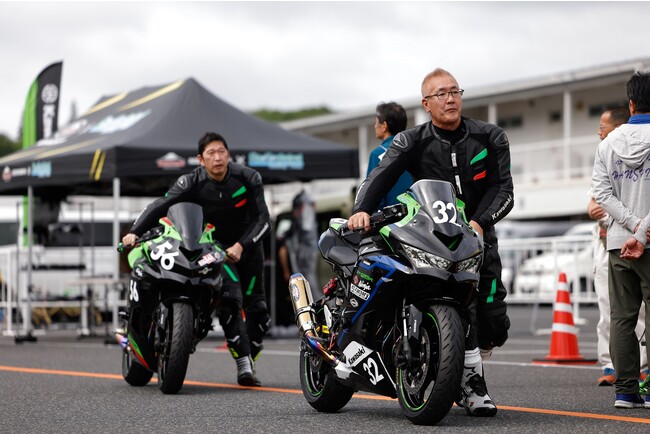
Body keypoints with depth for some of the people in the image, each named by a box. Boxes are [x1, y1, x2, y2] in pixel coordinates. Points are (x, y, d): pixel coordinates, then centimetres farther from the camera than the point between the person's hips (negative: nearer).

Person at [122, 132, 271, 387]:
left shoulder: (249, 178, -17)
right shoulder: (193, 182, -19)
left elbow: (262, 219, -18)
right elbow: (160, 205, -28)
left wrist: (241, 246, -33)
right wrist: (135, 231, -43)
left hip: (248, 244, 2)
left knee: (256, 307, 2)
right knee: (229, 299, -22)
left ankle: (251, 360, 20)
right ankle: (243, 365, -20)